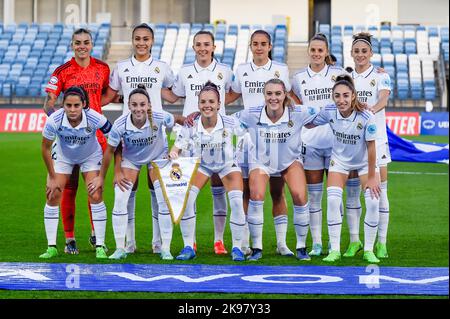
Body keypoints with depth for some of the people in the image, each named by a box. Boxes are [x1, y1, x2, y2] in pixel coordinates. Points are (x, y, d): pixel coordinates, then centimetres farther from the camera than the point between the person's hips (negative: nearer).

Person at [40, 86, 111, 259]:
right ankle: (51, 247, 3)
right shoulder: (54, 120, -32)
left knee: (96, 197, -14)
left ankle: (100, 247, -3)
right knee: (52, 197, -8)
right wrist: (52, 178, -10)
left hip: (91, 157, -1)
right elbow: (45, 148, -15)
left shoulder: (95, 118, -35)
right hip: (62, 157, 1)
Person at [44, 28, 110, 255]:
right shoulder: (62, 71, -2)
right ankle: (69, 238, 6)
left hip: (96, 135, 2)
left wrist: (92, 105, 6)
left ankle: (95, 234, 21)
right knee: (69, 187, 0)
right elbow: (49, 103, -6)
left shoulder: (102, 68, 7)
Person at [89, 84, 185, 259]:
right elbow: (109, 151, -15)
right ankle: (120, 248, -3)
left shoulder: (159, 118, -33)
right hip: (131, 159, 0)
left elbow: (178, 119, -9)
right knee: (120, 199, -12)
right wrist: (101, 177, -6)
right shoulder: (120, 125, -31)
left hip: (158, 157, 0)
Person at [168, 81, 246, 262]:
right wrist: (173, 155, -46)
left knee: (237, 202, -19)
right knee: (186, 198, -19)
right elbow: (176, 149, -24)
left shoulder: (230, 123, -28)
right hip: (201, 164, 1)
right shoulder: (191, 127, -27)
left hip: (228, 164, -1)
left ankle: (237, 248, 1)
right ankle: (188, 247, -5)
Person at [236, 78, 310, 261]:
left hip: (290, 161, 1)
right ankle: (256, 248, -6)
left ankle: (301, 247, 2)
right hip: (261, 161, 0)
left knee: (300, 197, -19)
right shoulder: (252, 115, -22)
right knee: (256, 196, -23)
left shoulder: (298, 114, -22)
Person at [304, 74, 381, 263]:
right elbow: (308, 124, -2)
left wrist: (371, 177, -17)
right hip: (339, 160, 2)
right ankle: (335, 250, -3)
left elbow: (371, 148, -22)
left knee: (373, 202, -14)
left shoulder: (366, 117, -31)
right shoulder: (329, 112, -21)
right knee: (333, 200, -14)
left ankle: (368, 250, 3)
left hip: (364, 162, -2)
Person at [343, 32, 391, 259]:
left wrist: (373, 108, -40)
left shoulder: (380, 76, -1)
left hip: (375, 139, -3)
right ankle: (354, 241, 12)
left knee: (379, 192, -2)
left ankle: (381, 243, 4)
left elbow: (384, 98, -19)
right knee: (351, 191, 3)